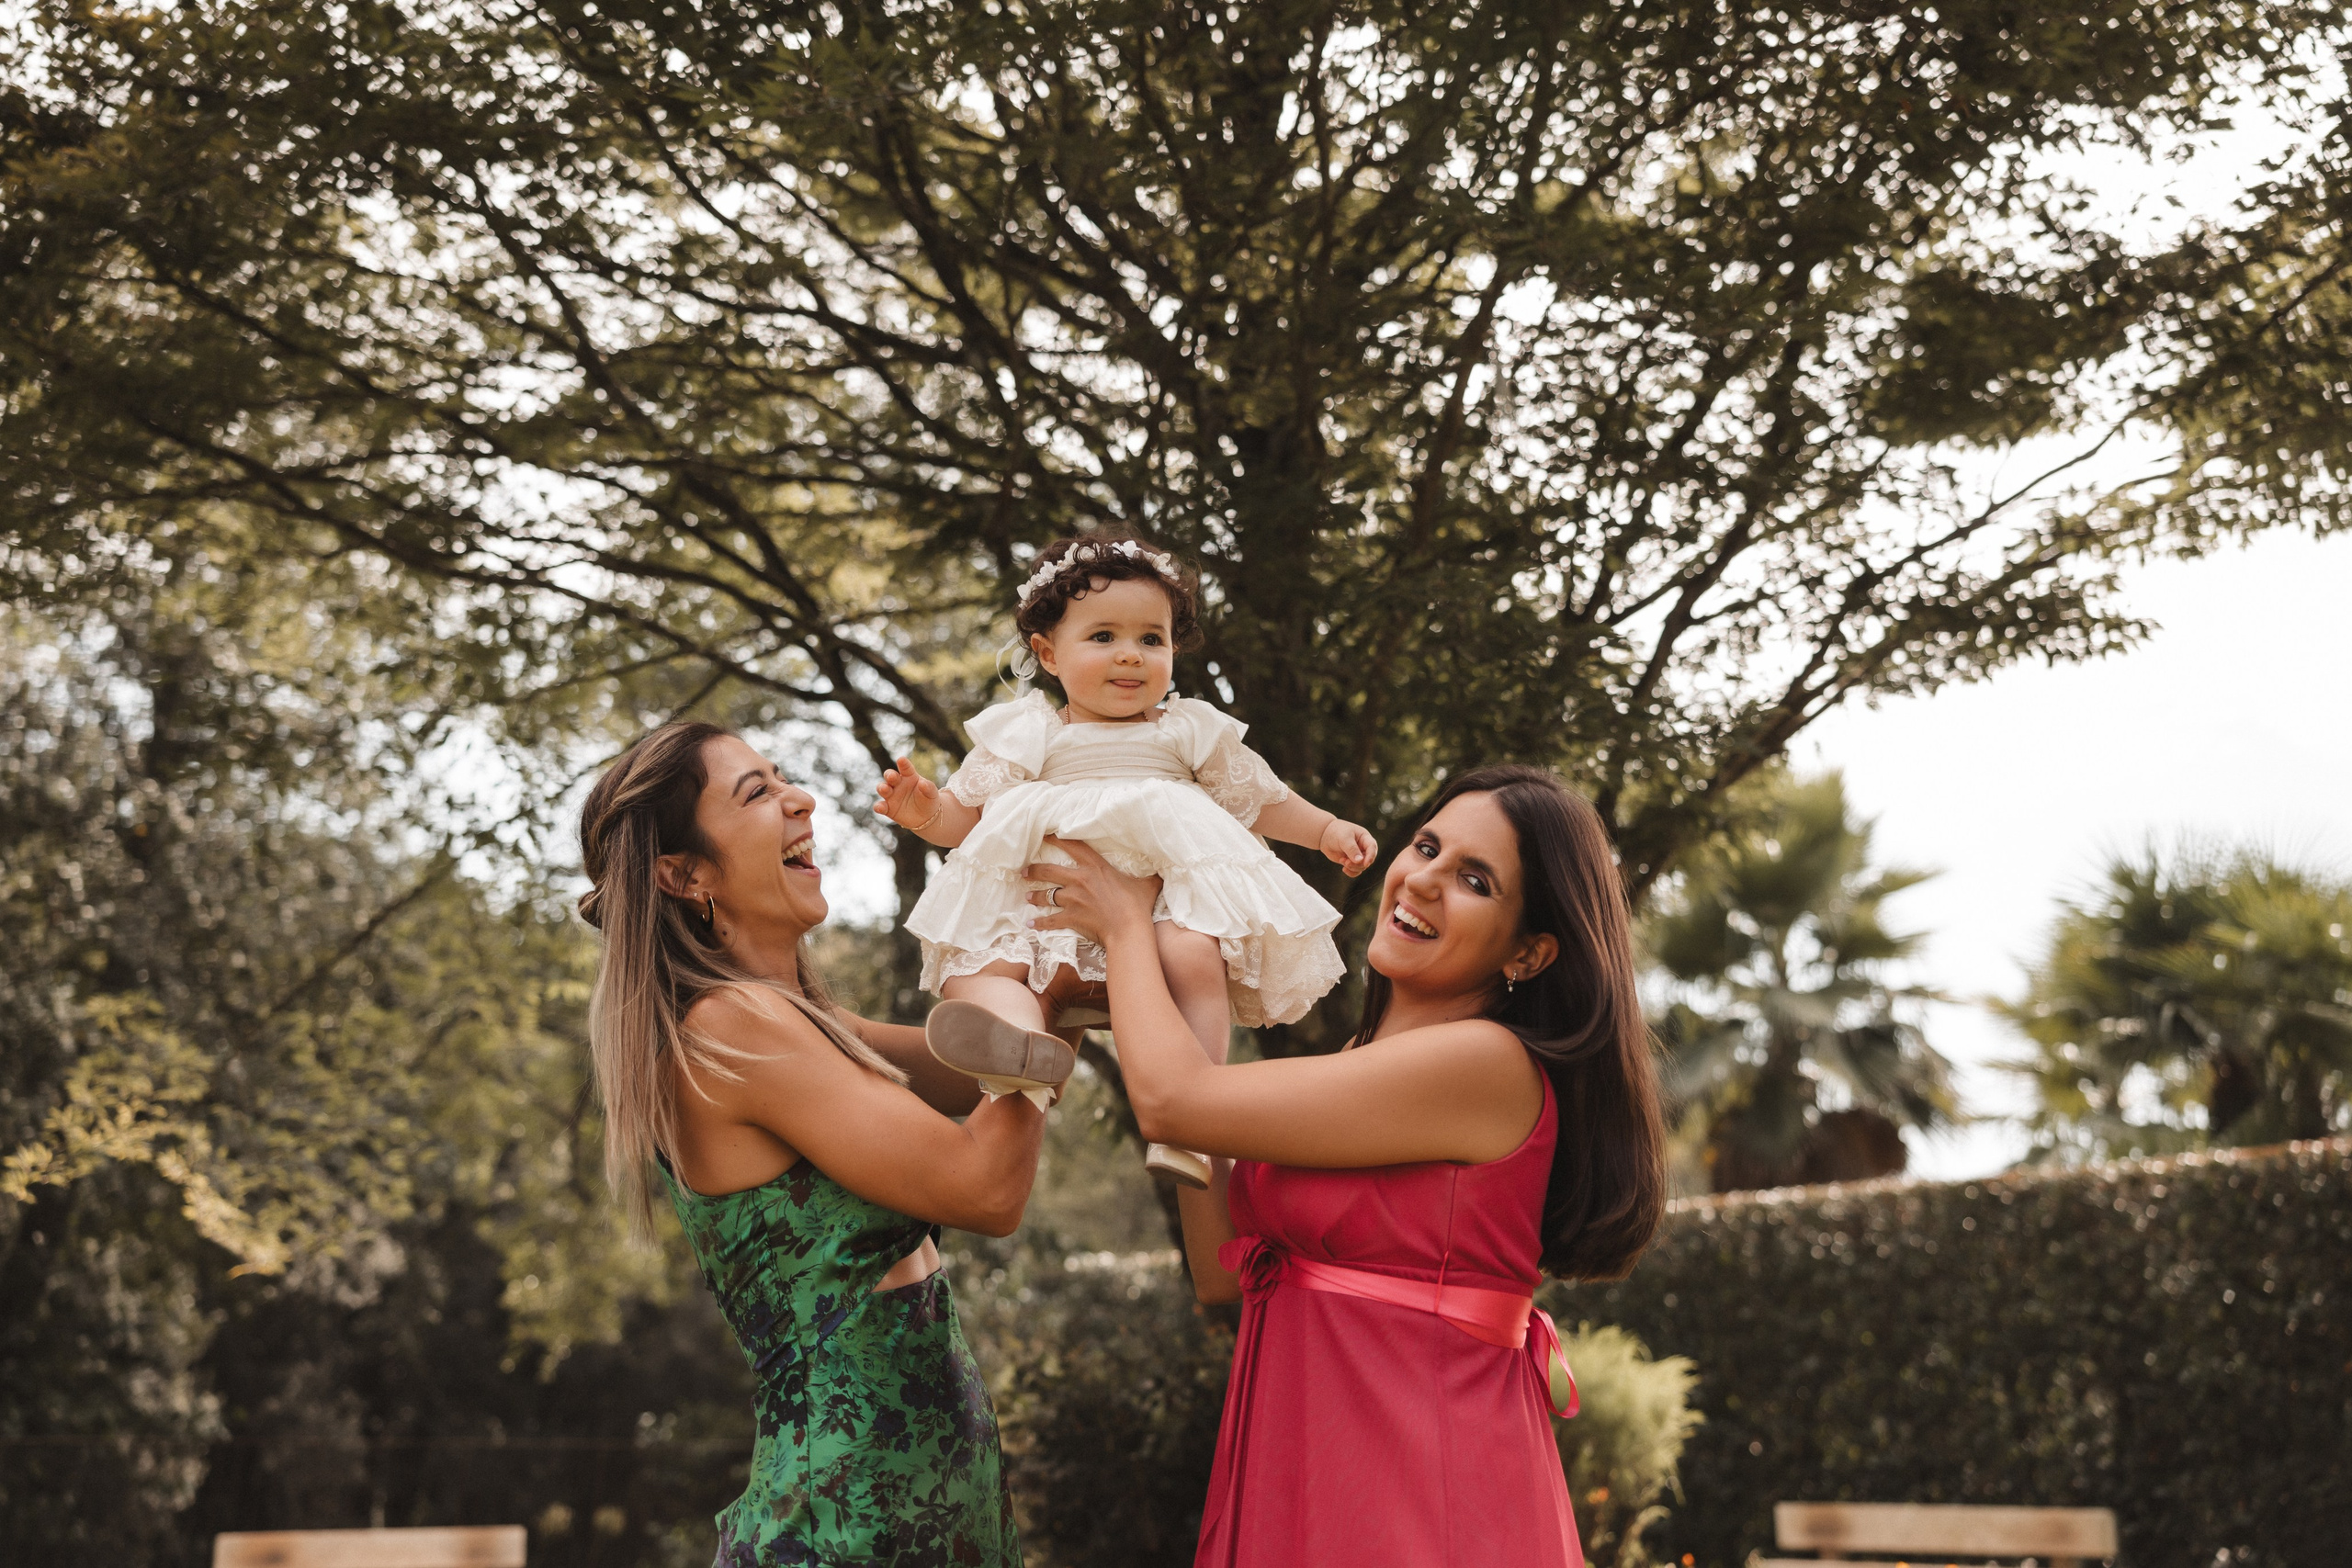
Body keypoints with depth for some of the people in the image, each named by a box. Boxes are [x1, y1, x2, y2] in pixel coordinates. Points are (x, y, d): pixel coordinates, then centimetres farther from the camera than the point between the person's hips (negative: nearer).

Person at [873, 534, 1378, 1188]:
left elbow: (1262, 799, 29)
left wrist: (1326, 829, 16)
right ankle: (1024, 1039, -61)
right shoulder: (1025, 735, 17)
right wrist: (925, 810, -4)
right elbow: (967, 815, 17)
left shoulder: (1190, 732, 20)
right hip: (1054, 920, 1)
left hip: (1165, 902, 0)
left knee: (1194, 955, -35)